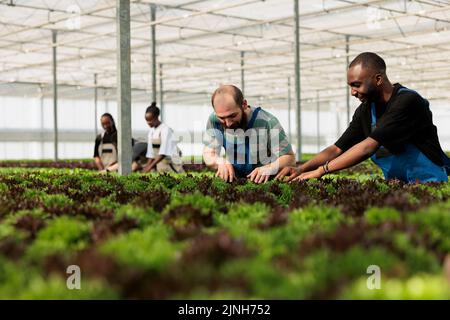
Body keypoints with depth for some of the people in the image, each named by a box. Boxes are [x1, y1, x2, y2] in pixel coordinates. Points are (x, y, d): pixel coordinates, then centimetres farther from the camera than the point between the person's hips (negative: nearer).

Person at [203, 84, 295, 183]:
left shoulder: (267, 122, -21)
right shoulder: (214, 120, -9)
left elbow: (289, 158, -14)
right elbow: (208, 154, -1)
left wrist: (269, 168, -33)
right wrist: (221, 162, -23)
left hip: (263, 181, -2)